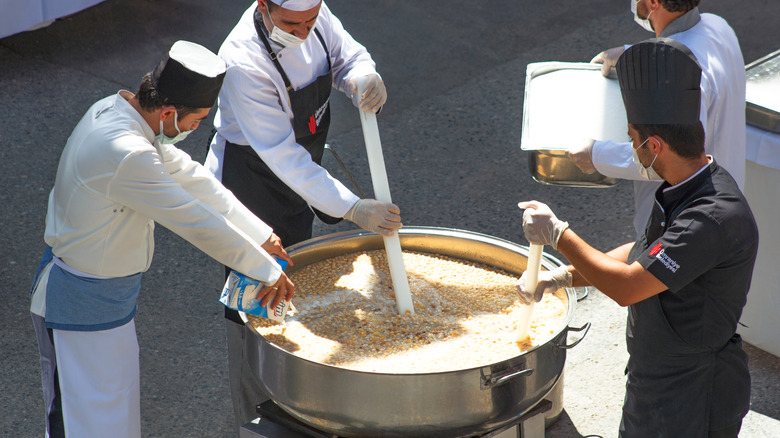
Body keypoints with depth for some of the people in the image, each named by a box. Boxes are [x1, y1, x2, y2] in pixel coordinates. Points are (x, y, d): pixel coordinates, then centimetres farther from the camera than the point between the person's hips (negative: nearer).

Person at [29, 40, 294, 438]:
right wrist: (268, 271, -14)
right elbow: (198, 224, -27)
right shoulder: (127, 155, -34)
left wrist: (261, 235, 7)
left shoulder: (117, 109, -3)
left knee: (115, 406, 23)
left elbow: (188, 176, 4)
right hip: (82, 305, -10)